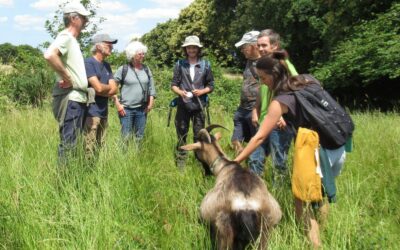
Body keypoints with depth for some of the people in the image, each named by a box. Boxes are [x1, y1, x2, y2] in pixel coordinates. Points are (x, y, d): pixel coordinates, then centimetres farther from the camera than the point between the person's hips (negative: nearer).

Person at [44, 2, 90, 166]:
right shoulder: (65, 37, -11)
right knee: (68, 144, -7)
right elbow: (49, 55, -31)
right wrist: (67, 78, -22)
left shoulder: (73, 40, 18)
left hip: (78, 99, 10)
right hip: (70, 99, -10)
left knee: (74, 143, 13)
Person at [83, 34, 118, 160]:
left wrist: (103, 89, -10)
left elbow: (114, 89, 7)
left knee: (100, 148, 12)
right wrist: (109, 87, 2)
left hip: (104, 112, 8)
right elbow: (98, 87, -18)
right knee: (90, 150, -10)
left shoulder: (106, 65, 15)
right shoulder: (88, 63, -9)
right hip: (91, 112, -8)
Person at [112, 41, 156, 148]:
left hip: (142, 109, 4)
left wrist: (151, 102, 4)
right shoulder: (123, 69, -4)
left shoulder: (146, 69, 8)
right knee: (126, 138, -3)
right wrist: (117, 104, -9)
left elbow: (151, 87, 14)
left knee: (139, 137, 10)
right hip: (126, 109, -4)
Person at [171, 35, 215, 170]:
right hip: (183, 106, 0)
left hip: (199, 106, 0)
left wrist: (202, 91, -11)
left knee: (199, 137, 6)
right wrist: (180, 92, -16)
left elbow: (211, 86, 8)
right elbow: (173, 84, 5)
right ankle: (180, 165, 14)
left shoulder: (205, 65, 4)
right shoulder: (180, 64, 3)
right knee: (181, 136, 6)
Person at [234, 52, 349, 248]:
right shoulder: (305, 82, 7)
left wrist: (234, 162, -8)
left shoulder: (280, 101, -13)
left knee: (302, 202, 2)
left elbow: (259, 137, -13)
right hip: (339, 148, 8)